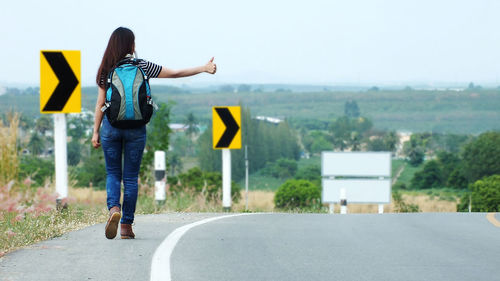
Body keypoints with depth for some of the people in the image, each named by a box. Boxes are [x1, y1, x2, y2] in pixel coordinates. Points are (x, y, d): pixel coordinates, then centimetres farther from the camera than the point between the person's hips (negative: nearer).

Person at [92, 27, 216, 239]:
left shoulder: (106, 70, -1)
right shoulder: (141, 66, -2)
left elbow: (101, 104, -1)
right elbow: (174, 73, 0)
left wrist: (96, 132, 4)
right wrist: (204, 69, 7)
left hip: (111, 125, 0)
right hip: (136, 126, 0)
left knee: (113, 173, 11)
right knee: (131, 176, 7)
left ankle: (113, 208, -16)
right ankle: (126, 225, 7)